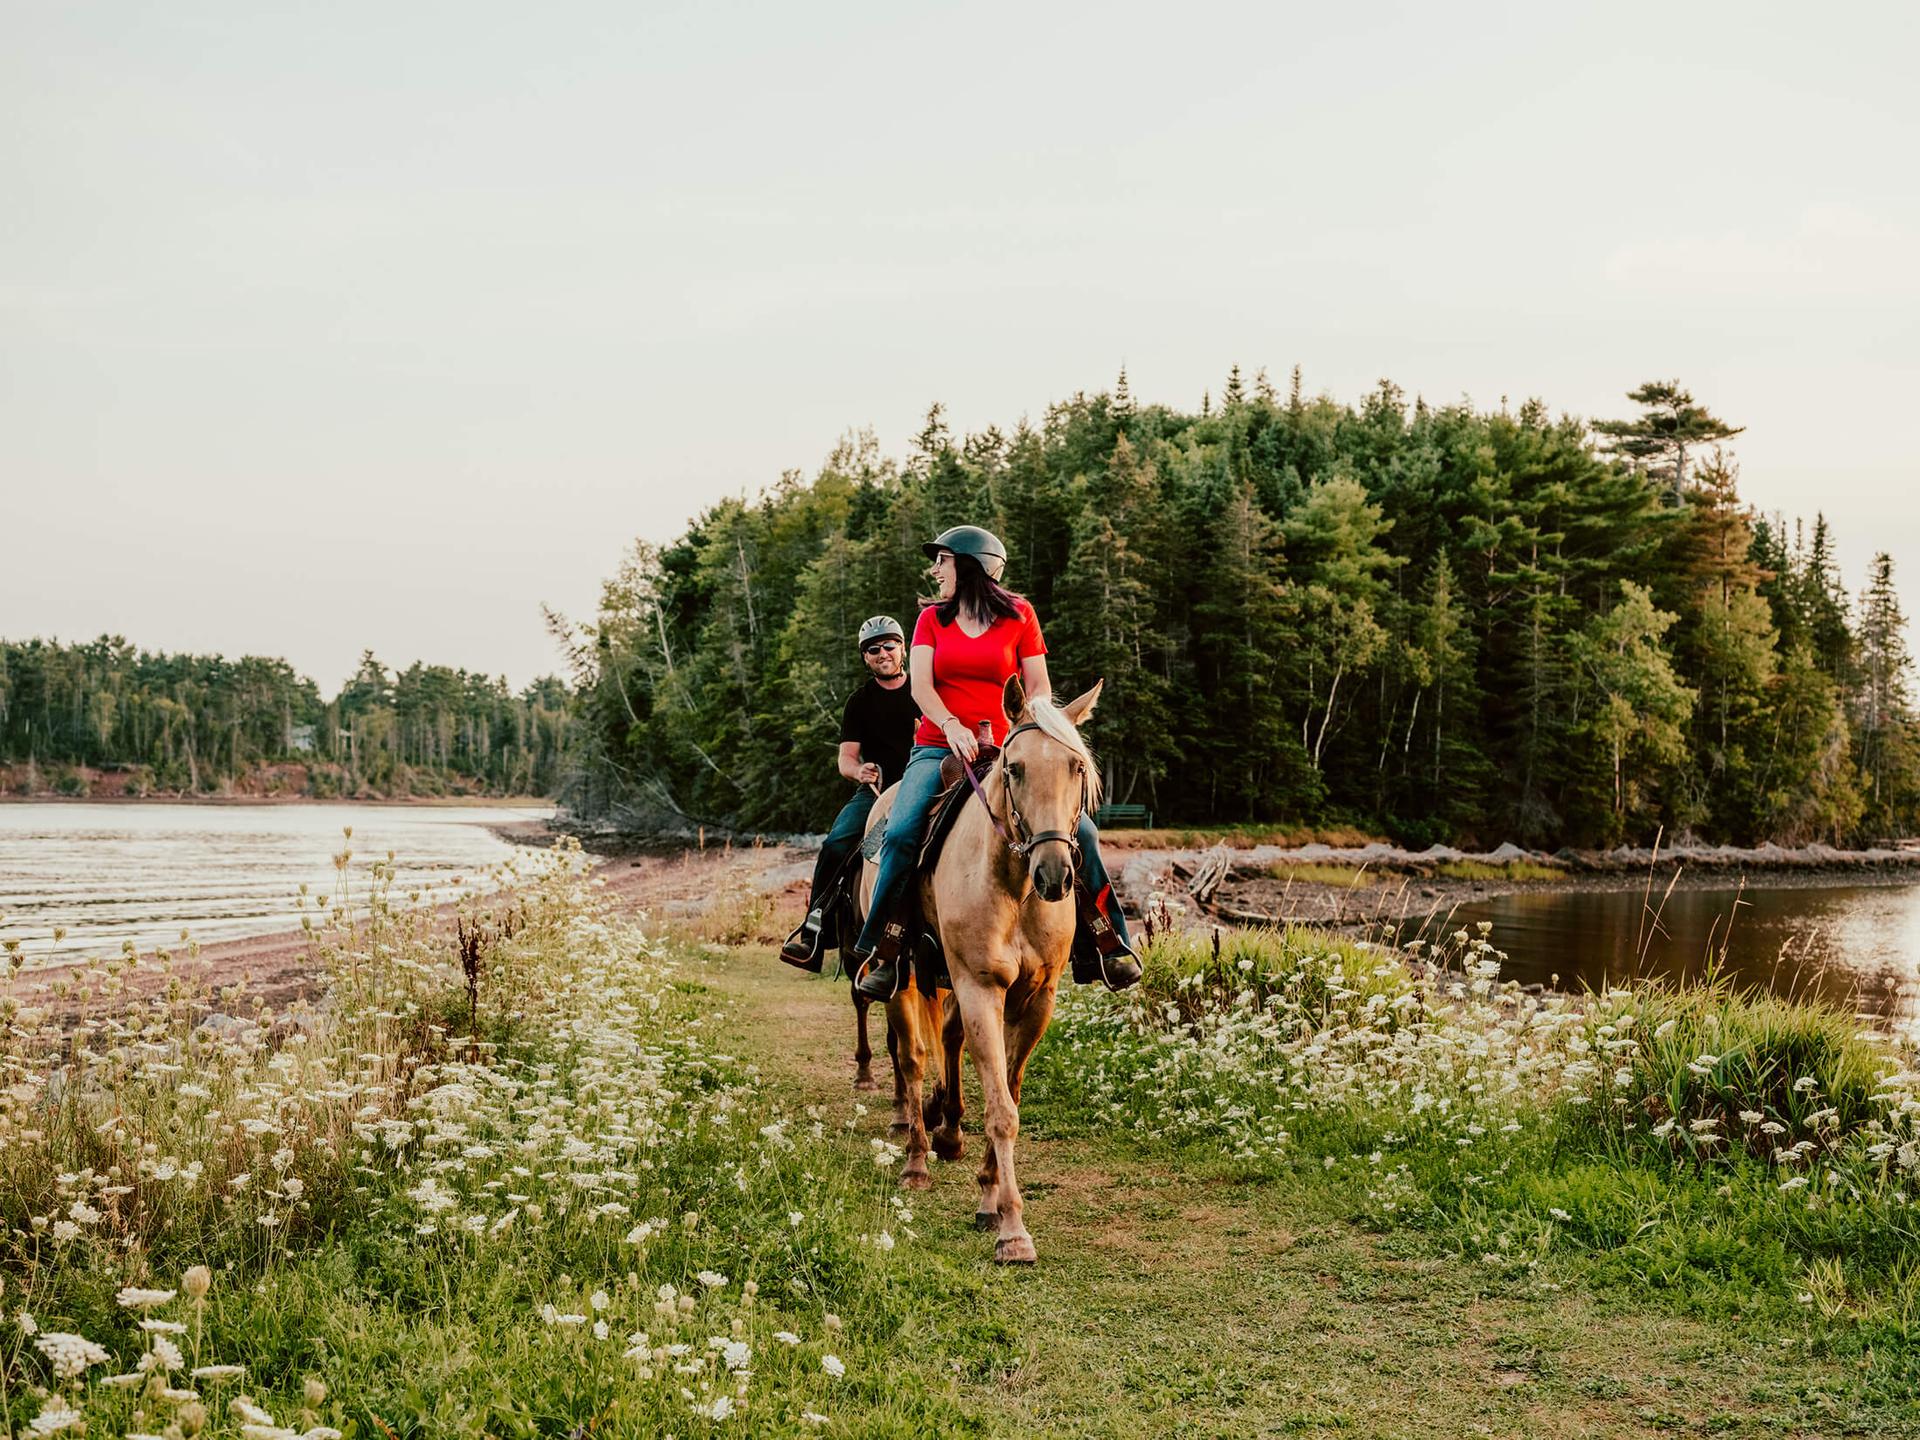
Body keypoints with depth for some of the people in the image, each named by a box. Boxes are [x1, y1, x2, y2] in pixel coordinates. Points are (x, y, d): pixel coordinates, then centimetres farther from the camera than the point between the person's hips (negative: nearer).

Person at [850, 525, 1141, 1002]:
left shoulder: (1019, 616, 7)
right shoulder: (931, 619, 10)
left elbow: (1039, 686, 5)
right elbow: (920, 684, -2)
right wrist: (951, 725, -21)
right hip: (939, 748, 0)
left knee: (1081, 829, -17)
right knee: (901, 833, -27)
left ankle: (1112, 943, -3)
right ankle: (877, 952, -18)